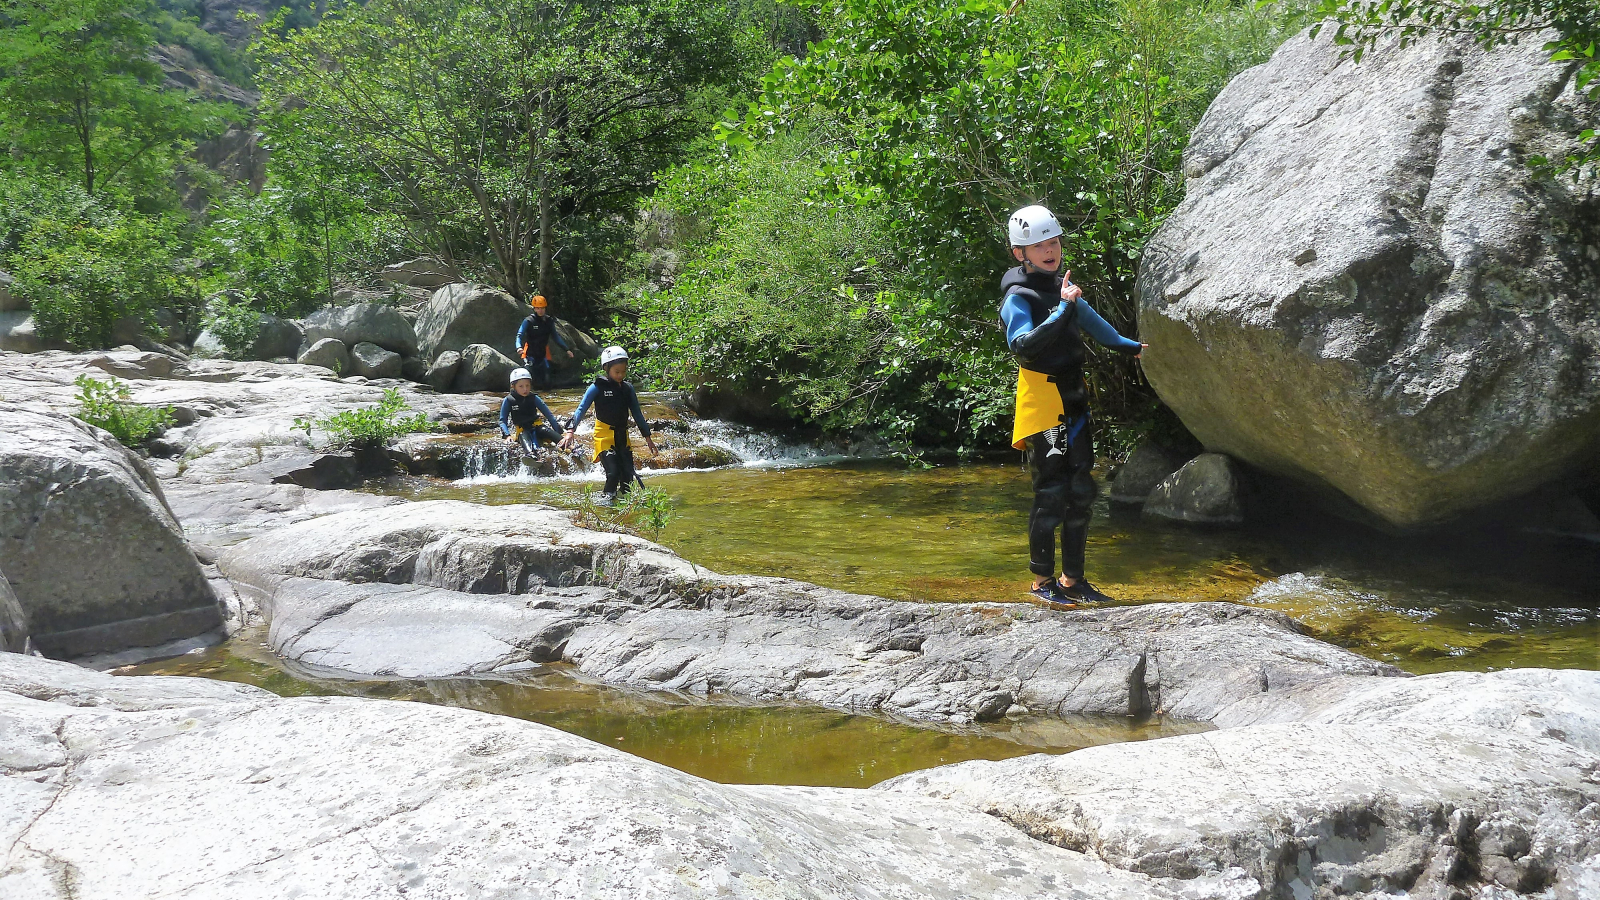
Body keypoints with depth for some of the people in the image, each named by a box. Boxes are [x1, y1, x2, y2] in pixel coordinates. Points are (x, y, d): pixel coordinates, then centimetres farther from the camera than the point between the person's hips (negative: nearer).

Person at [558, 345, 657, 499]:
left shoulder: (628, 389, 10)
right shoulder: (598, 387, -5)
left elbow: (637, 414, 16)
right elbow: (582, 409, -9)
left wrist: (647, 437, 15)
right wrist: (571, 431, -22)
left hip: (622, 436, 5)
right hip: (604, 436, -5)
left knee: (628, 475, -1)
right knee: (613, 472, -17)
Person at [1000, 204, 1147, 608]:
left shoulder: (1063, 286, 14)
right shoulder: (1018, 297, -12)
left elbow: (1090, 321, 33)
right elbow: (1022, 343, -31)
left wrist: (1131, 347, 46)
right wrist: (1063, 310, -35)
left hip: (1074, 402, 8)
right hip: (1042, 403, -8)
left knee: (1080, 492, 9)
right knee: (1051, 494, -7)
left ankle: (1073, 579, 18)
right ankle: (1043, 581, 5)